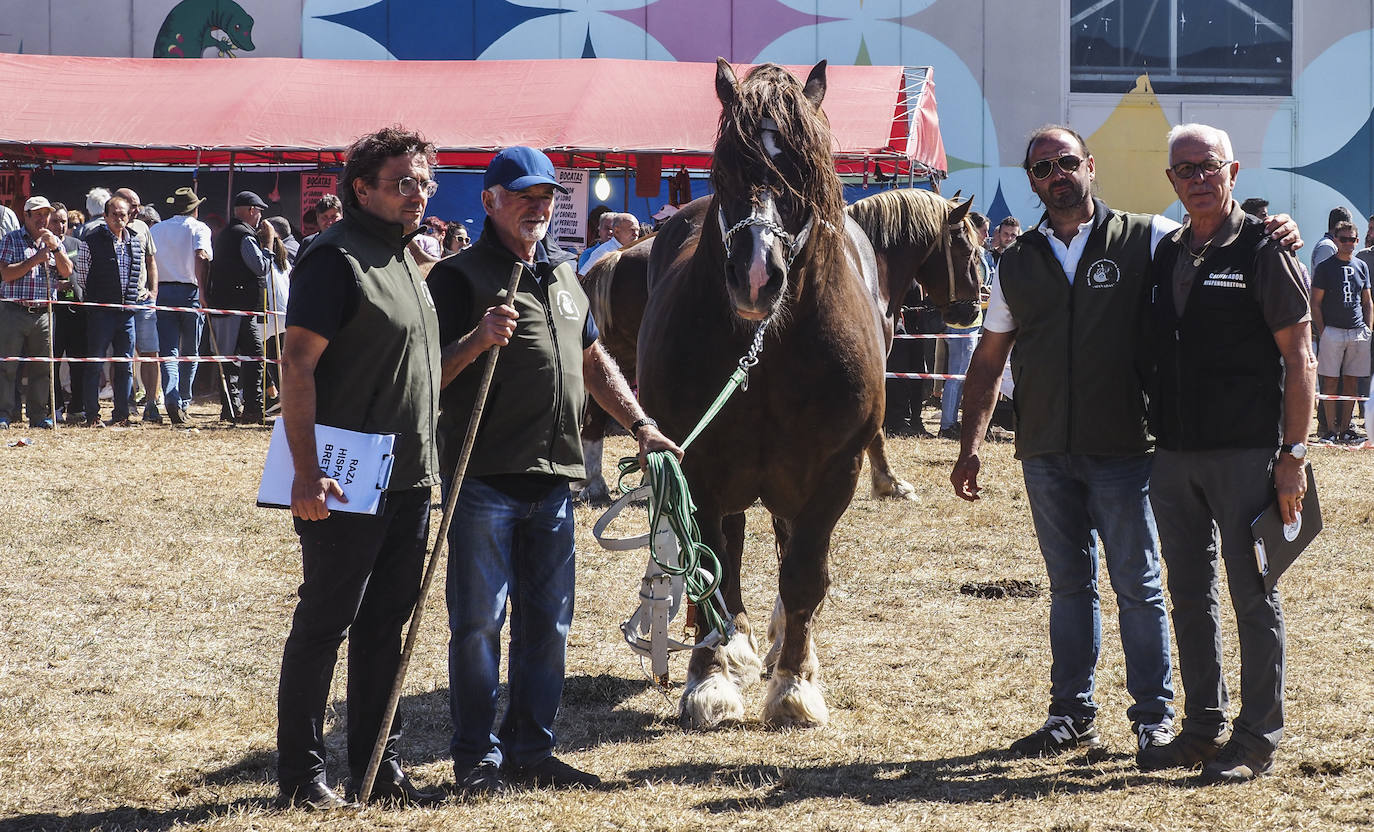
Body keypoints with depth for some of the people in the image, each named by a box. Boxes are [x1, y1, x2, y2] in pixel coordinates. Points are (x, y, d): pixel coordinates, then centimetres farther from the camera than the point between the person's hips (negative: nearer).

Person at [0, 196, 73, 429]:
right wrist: (35, 260, -13)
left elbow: (67, 272, 4)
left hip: (44, 313, 3)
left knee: (42, 366, 4)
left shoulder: (55, 242, 14)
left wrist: (55, 248, -9)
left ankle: (39, 415, 11)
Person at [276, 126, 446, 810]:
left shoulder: (403, 258, 15)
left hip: (408, 478, 9)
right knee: (326, 620, -2)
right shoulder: (337, 257, -13)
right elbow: (298, 365, -19)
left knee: (385, 622, 12)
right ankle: (301, 773, 6)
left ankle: (377, 765, 20)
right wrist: (307, 473, -24)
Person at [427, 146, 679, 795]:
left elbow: (594, 362, 28)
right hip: (484, 478, -7)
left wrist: (640, 425, 20)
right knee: (478, 622, -3)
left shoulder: (564, 275, 18)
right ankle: (477, 758, 5)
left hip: (554, 477, 7)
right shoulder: (460, 277, -5)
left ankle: (532, 750, 20)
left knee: (548, 621, 10)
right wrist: (476, 340, -25)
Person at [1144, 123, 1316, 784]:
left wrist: (1293, 455, -12)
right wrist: (1152, 436, 11)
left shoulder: (1263, 251, -5)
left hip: (1245, 455, -6)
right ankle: (1202, 725, 22)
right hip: (1173, 453, 6)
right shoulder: (1165, 255, 12)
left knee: (1253, 594, -1)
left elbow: (1299, 359, -7)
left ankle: (1257, 740, 5)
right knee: (1189, 595, 12)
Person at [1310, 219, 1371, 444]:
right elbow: (1315, 304, -1)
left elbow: (1367, 302, 19)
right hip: (1332, 330, -4)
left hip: (1358, 332, 4)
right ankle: (1331, 429, -2)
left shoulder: (1362, 267, 14)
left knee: (1352, 383, 5)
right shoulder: (1325, 267, 0)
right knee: (1330, 382, -5)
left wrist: (1368, 329, 8)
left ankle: (1345, 428, 11)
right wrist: (1322, 333, -8)